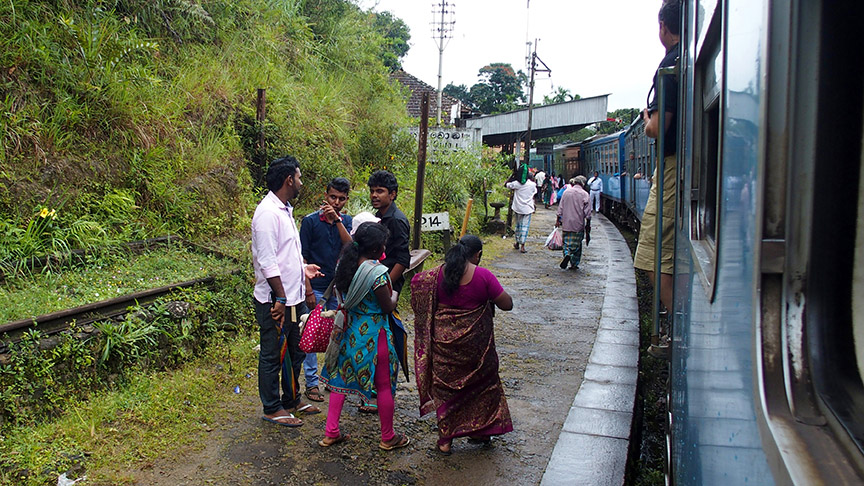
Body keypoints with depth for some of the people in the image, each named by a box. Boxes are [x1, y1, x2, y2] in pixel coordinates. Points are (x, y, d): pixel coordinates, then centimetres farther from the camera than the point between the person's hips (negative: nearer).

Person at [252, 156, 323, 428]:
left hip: (294, 299, 10)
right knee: (273, 356, 5)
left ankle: (291, 400, 35)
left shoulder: (285, 210, 14)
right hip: (276, 301, -10)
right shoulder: (268, 212, -18)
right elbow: (267, 261, -23)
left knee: (296, 352, 20)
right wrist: (280, 298, -23)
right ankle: (271, 408, 19)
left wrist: (302, 269, 16)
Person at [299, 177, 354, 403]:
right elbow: (302, 258, -8)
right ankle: (311, 383, 10)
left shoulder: (346, 221, 5)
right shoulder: (310, 221, -6)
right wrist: (308, 290, -12)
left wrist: (337, 219, -20)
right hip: (317, 288, -4)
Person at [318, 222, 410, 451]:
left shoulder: (345, 263, -2)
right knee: (384, 385, 9)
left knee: (341, 378, 18)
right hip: (373, 333, -7)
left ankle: (331, 432, 24)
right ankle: (388, 437, 23)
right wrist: (394, 295, 5)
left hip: (349, 329, 7)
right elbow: (388, 307, -16)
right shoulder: (377, 272, -23)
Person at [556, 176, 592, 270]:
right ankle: (574, 264, 10)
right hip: (578, 224, -2)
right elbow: (587, 212, -6)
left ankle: (567, 254, -17)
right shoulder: (584, 194, -5)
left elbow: (560, 208, 5)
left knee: (566, 242, 10)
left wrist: (558, 220, 13)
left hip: (566, 223, 2)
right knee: (577, 244, 9)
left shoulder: (566, 192, 3)